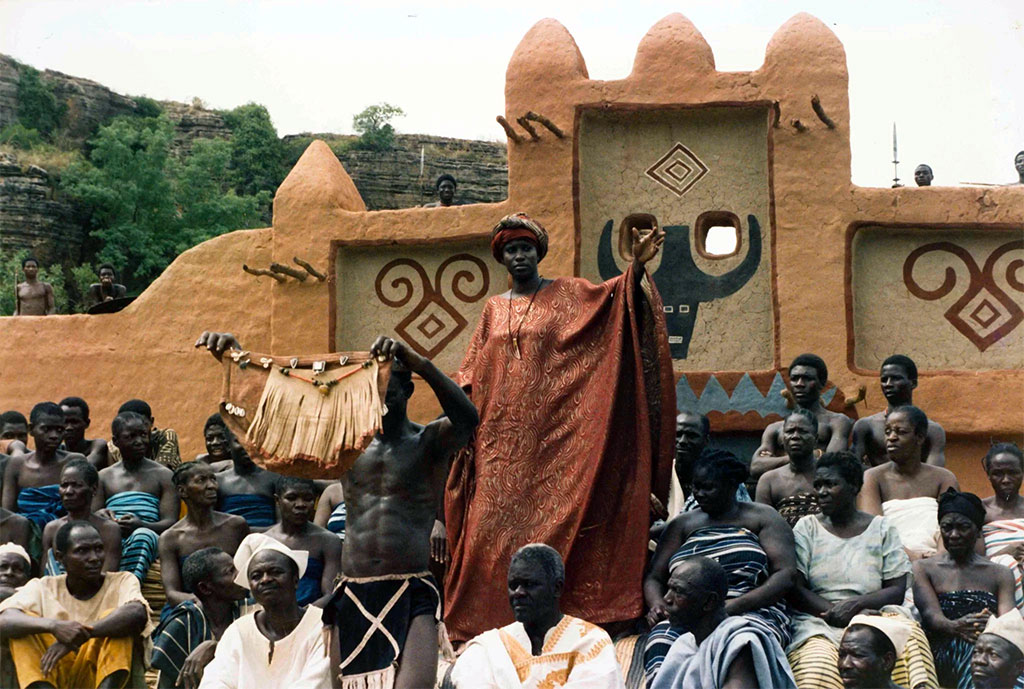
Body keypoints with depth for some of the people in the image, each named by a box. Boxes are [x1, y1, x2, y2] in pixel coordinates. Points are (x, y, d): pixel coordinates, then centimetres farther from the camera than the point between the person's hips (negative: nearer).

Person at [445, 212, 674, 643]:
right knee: (495, 525, -3)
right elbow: (471, 376, 17)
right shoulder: (493, 309, 18)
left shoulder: (565, 295, 8)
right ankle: (494, 621, 2)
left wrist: (636, 267, -25)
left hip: (551, 437, -3)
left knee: (552, 521, -7)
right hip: (501, 441, 3)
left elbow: (609, 298, -8)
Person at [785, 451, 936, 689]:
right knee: (818, 659, -37)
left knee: (907, 631, -34)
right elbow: (795, 589, 3)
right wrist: (833, 612, -14)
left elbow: (897, 590, 5)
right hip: (819, 622, -1)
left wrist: (855, 605, -14)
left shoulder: (882, 529, 15)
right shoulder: (807, 527, 15)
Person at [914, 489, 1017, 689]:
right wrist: (956, 627, -25)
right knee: (972, 645, -34)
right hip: (940, 650, -1)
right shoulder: (923, 568, 16)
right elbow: (930, 614, -2)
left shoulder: (1000, 574, 19)